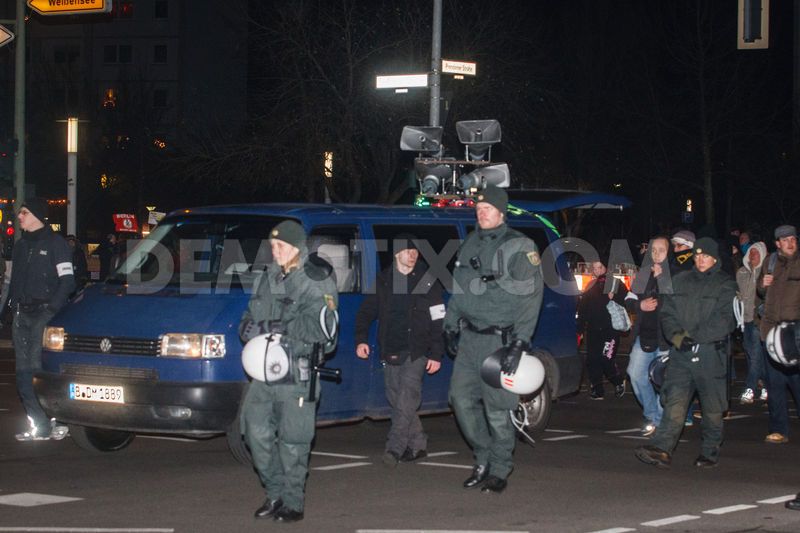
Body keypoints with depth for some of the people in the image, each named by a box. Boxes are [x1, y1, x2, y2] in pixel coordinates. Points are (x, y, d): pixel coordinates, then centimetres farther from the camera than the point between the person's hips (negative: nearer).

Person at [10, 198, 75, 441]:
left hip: (44, 313, -7)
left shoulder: (55, 243, -3)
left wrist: (52, 308, -15)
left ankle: (44, 425, -6)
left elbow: (67, 280, -8)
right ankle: (39, 425, 7)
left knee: (36, 368, -13)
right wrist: (14, 306, 10)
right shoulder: (21, 246, 17)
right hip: (22, 315, 7)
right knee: (23, 372, 3)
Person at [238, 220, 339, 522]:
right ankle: (275, 493, 21)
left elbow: (318, 327, -18)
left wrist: (273, 328, -21)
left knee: (292, 441, -2)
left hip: (297, 374, -7)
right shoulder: (269, 278, 15)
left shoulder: (315, 281, -7)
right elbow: (250, 315, 19)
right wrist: (249, 328, -6)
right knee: (256, 432, 5)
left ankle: (293, 503, 9)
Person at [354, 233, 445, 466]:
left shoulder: (427, 281, -1)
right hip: (390, 351, 4)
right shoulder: (383, 280, 8)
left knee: (407, 397, -17)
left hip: (416, 352, -4)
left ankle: (395, 448, -22)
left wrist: (436, 354, -6)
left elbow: (438, 321, -1)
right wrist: (361, 338, -1)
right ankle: (417, 444, 18)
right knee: (396, 400, 6)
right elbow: (366, 311, 14)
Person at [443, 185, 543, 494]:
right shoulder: (469, 245, 15)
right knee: (461, 397, 2)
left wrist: (520, 339, -16)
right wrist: (450, 326, 17)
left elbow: (531, 296, -10)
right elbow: (458, 290, 23)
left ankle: (499, 471, 6)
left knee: (497, 407, -5)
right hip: (469, 337, 6)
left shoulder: (518, 247, -6)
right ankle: (483, 458, 19)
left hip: (500, 339, -6)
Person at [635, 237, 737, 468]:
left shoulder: (725, 285, 2)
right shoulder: (680, 281, 14)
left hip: (711, 353, -2)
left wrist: (695, 336, -15)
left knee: (712, 406, 7)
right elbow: (667, 313, 11)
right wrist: (677, 336, -8)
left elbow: (725, 321, -9)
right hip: (681, 353, 2)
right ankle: (662, 449, -21)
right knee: (674, 401, -10)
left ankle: (710, 451, 22)